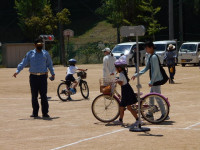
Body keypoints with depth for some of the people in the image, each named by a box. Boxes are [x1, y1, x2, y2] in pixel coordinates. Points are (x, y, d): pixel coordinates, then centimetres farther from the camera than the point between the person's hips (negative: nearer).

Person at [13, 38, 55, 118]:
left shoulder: (46, 53, 11)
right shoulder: (30, 53, 7)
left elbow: (49, 64, 18)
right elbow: (23, 63, 4)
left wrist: (52, 73, 12)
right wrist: (17, 71, -7)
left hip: (43, 76, 0)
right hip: (33, 77, 0)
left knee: (43, 95, -3)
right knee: (34, 95, 3)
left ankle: (45, 112, 1)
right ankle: (35, 112, 11)